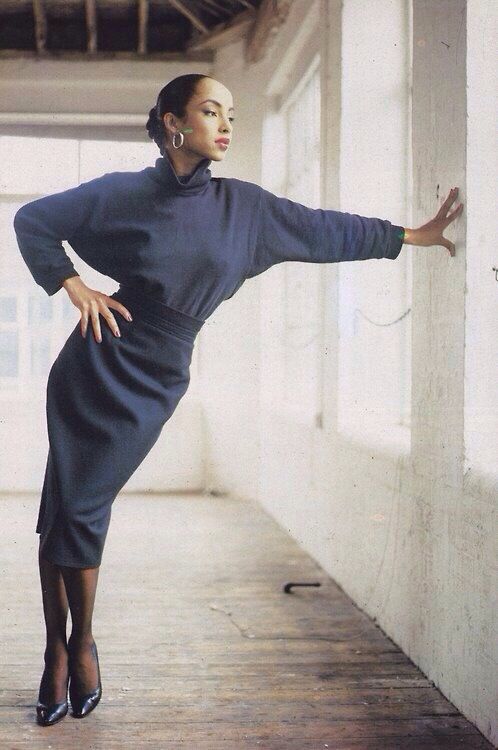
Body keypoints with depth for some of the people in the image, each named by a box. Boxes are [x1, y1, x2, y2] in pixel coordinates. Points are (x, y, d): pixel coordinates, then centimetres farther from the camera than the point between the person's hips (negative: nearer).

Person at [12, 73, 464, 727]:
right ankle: (57, 651, 10)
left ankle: (81, 642, 16)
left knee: (83, 510, -3)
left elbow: (326, 230, 10)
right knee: (61, 508, -3)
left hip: (153, 383, 1)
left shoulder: (243, 206, 6)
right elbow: (33, 221, 6)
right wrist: (74, 287, -3)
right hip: (95, 362, -1)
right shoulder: (124, 193, -1)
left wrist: (414, 236, 12)